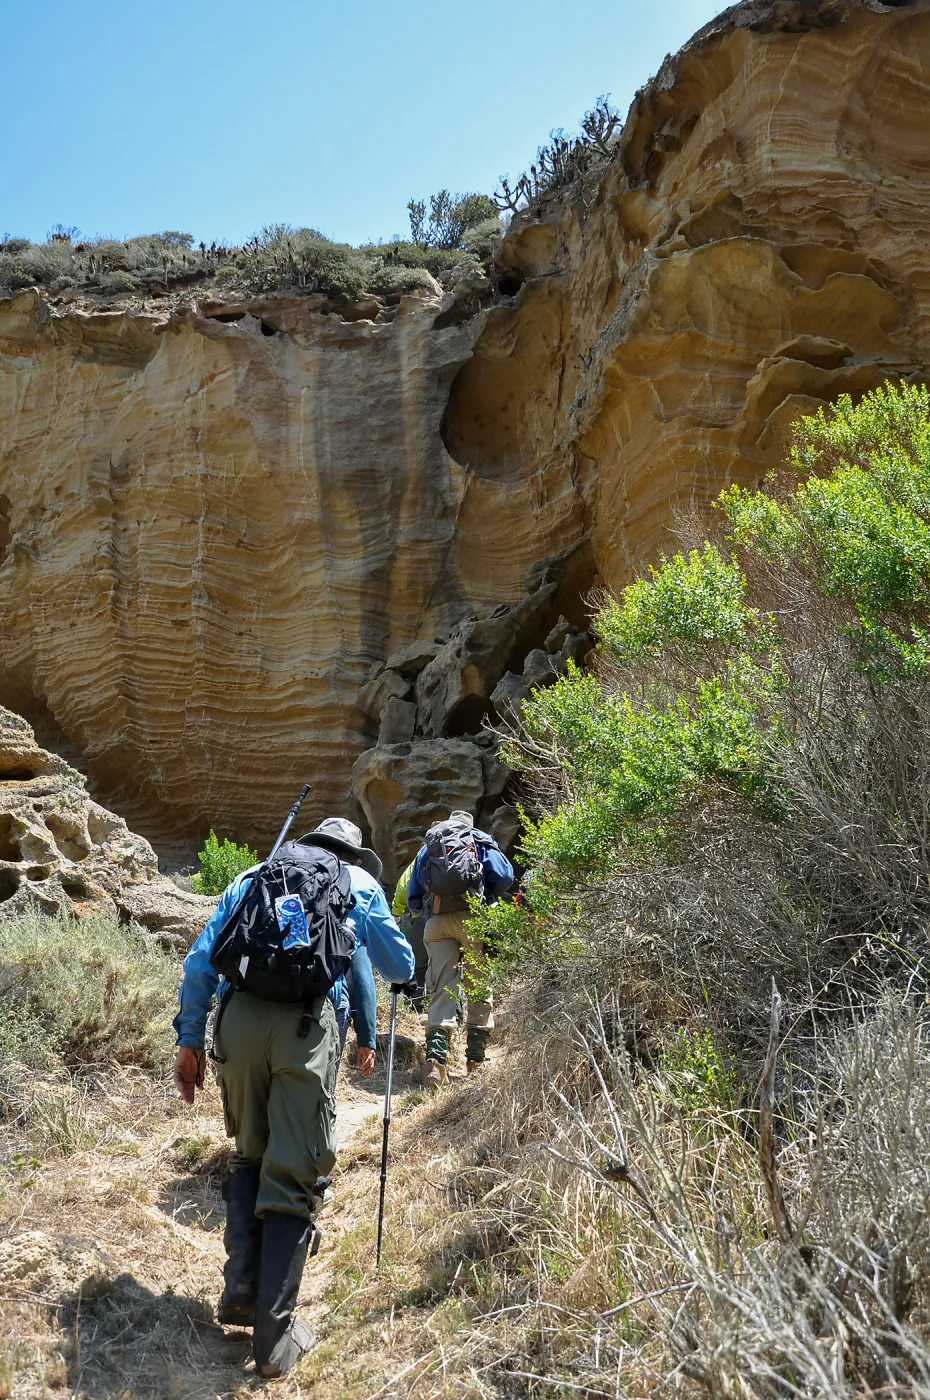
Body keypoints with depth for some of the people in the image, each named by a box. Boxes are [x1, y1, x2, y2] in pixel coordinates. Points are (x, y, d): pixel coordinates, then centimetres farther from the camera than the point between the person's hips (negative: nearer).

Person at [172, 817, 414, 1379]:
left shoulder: (252, 876, 25)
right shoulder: (359, 881, 19)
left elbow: (200, 962, 18)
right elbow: (401, 967, 24)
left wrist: (190, 1040, 21)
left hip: (239, 1017, 3)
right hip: (308, 1022, -3)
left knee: (249, 1157, 24)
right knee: (292, 1177, 4)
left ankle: (241, 1289, 18)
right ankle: (275, 1337, 7)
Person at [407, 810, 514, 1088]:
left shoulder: (427, 847, 25)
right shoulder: (481, 839, 18)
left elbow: (413, 901, 19)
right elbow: (504, 876, 1)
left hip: (436, 922, 2)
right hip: (472, 917, -2)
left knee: (441, 991, 0)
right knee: (480, 987, 10)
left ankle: (436, 1055, -18)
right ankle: (476, 1059, 11)